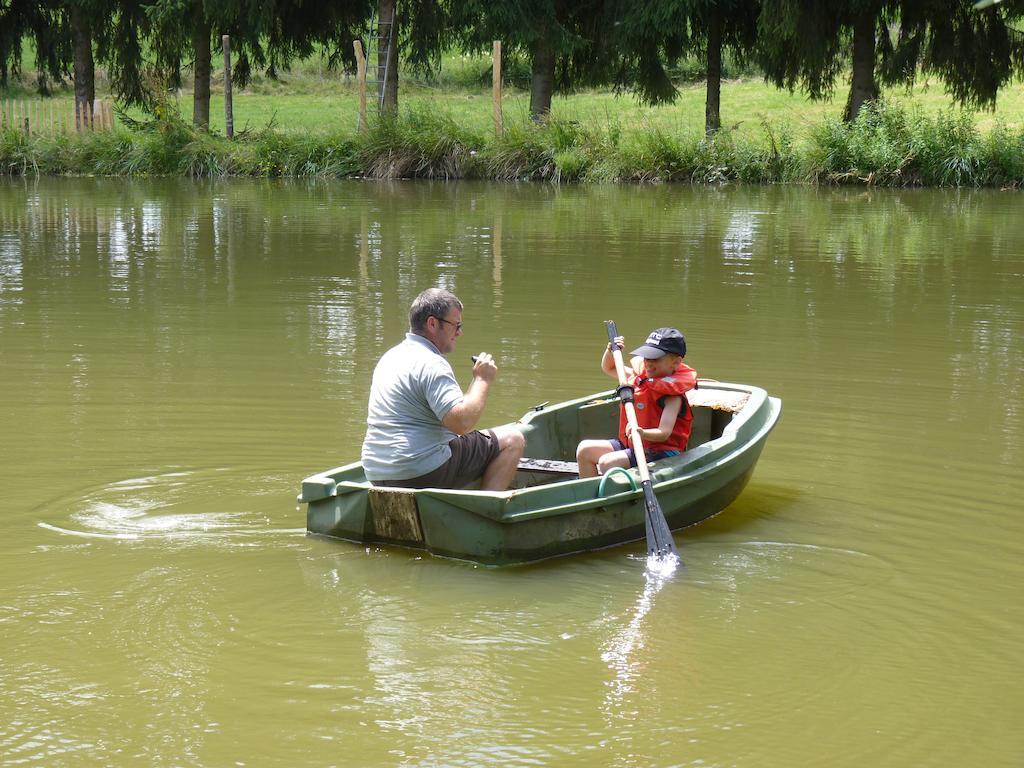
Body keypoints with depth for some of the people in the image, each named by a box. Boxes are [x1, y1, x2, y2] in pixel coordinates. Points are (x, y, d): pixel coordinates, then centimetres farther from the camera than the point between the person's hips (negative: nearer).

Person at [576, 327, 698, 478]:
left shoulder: (673, 396, -17)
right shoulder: (640, 376, 7)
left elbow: (664, 433, -28)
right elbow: (609, 368, 25)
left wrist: (642, 433, -48)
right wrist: (610, 351, 4)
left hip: (658, 452, -9)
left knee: (607, 463, -27)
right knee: (585, 450, -1)